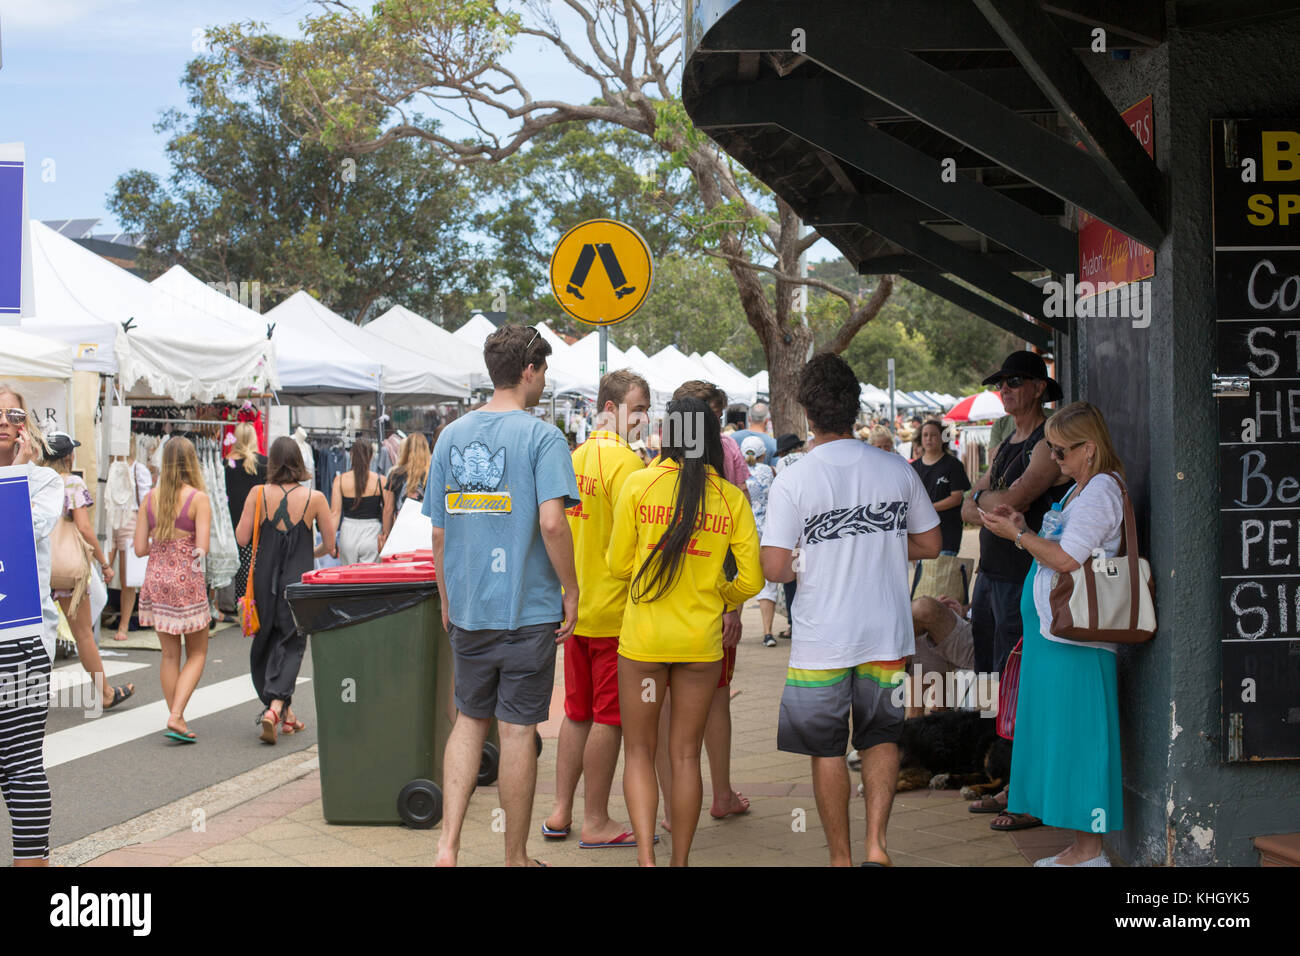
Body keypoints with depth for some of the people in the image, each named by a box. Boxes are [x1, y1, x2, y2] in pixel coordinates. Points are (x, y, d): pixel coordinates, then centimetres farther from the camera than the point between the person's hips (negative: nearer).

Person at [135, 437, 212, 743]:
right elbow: (202, 548, -15)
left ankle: (176, 718, 17)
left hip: (155, 579, 4)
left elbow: (140, 548, 2)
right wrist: (185, 546, 7)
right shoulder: (198, 498, -10)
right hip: (187, 581, -4)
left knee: (169, 655, 13)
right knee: (197, 654, 8)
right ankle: (176, 717, -6)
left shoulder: (150, 497, 2)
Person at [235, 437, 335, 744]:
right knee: (290, 644, 4)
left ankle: (282, 712, 22)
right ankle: (276, 707, -16)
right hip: (298, 581, -1)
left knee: (265, 642, 16)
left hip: (264, 578, 1)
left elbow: (242, 538, -5)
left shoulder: (258, 494, -5)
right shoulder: (314, 498, -5)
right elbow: (329, 546, 2)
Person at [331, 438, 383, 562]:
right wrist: (384, 535, 6)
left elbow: (335, 512, -3)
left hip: (348, 532, 2)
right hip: (372, 532, -2)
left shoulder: (340, 480, -1)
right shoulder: (381, 481, -6)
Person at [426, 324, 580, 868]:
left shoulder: (451, 436, 7)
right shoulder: (541, 437, -9)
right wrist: (570, 590, -10)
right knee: (517, 729, 4)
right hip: (527, 608, -4)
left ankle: (447, 845, 6)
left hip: (466, 608, 5)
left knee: (470, 719, 16)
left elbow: (438, 531, 10)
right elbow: (551, 521, -21)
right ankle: (515, 858, 16)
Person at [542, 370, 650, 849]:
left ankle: (560, 813, 21)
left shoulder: (578, 456, 9)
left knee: (577, 713, 16)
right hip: (615, 611, -8)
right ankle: (596, 823, 7)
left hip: (576, 607, 8)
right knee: (609, 718, 1)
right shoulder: (625, 462, -16)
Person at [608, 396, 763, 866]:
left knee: (639, 750, 9)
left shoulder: (638, 484, -6)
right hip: (702, 641, 1)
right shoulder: (732, 497, -3)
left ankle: (645, 856, -5)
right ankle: (680, 860, 19)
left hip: (643, 637, -1)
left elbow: (619, 566, 0)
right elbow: (751, 580, -2)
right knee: (686, 754, 12)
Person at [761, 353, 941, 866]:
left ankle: (841, 857, 18)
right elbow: (930, 543, 9)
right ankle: (876, 843, 4)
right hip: (887, 632, 3)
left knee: (828, 750, 11)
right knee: (881, 737, 18)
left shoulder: (792, 480, -12)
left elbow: (774, 568, -14)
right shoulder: (896, 468, -1)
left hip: (822, 639, -3)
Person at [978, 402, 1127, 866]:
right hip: (1054, 632, 11)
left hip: (1075, 636, -11)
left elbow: (1066, 558, -22)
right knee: (1062, 737, 13)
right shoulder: (1081, 489, 18)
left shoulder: (1100, 491, -14)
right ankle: (1082, 845, 20)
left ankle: (1089, 850, 1)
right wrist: (1024, 527, 10)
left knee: (1076, 737, -6)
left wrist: (1017, 535, -11)